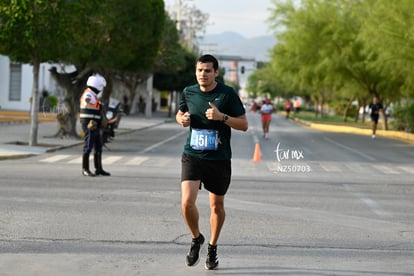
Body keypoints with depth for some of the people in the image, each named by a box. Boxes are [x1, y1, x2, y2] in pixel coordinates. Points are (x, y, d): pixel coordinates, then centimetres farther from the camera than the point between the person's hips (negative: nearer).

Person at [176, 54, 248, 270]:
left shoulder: (227, 94, -6)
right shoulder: (188, 92, 3)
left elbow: (244, 125, -5)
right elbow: (179, 114, 21)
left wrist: (222, 116, -20)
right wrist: (182, 119, -3)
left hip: (219, 159, -1)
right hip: (192, 156, 1)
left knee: (217, 206, 10)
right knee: (187, 202, -15)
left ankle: (212, 247, 32)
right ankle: (196, 238, 14)